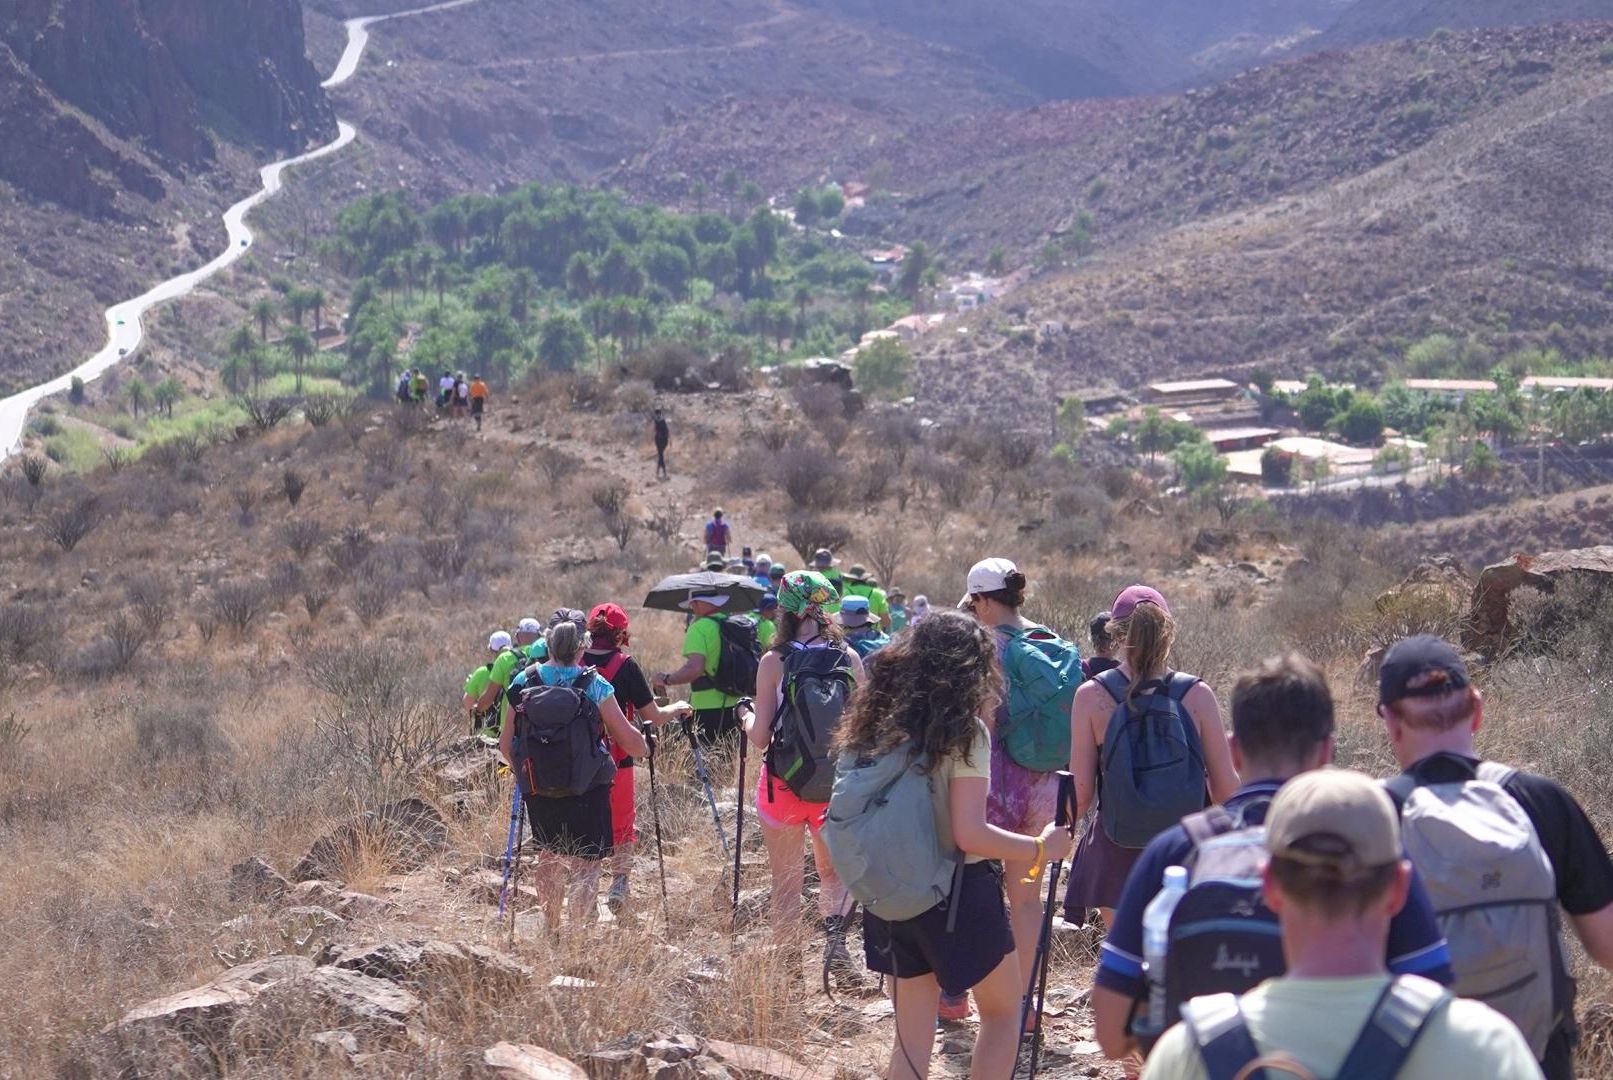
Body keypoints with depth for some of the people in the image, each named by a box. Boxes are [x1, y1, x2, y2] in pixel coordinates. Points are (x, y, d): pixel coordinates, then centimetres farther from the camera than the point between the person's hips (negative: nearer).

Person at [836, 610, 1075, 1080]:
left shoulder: (878, 722, 3)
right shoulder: (965, 732, -14)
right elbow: (970, 834, -20)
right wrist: (1041, 848, -9)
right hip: (958, 893, -6)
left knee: (913, 1033, 13)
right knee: (1003, 1010, 15)